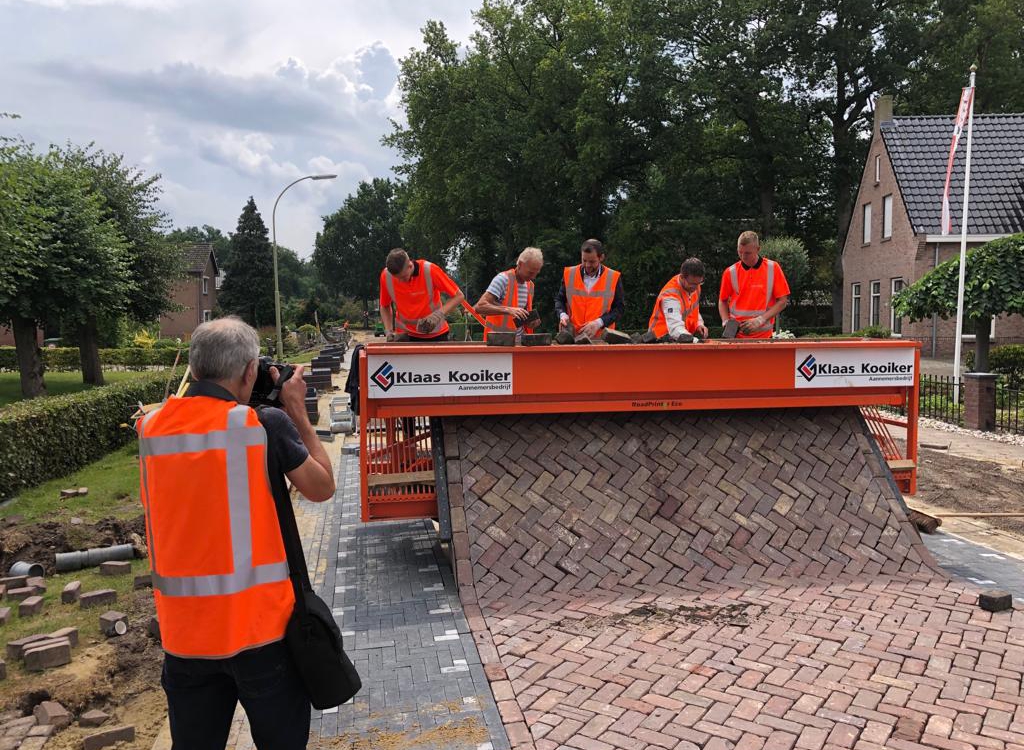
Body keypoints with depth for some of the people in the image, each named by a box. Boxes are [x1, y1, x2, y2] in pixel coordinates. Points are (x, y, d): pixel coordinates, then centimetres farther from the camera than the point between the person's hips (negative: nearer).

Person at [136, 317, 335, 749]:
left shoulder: (151, 427, -1)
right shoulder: (265, 424, -15)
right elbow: (322, 488, -2)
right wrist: (298, 413, 3)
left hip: (182, 628, 4)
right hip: (259, 622, -4)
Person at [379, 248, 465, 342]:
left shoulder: (429, 270, -22)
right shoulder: (386, 275, -14)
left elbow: (458, 296, -15)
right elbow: (384, 307, 3)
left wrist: (439, 314, -28)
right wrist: (389, 331, -10)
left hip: (435, 334, -1)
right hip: (405, 334, 2)